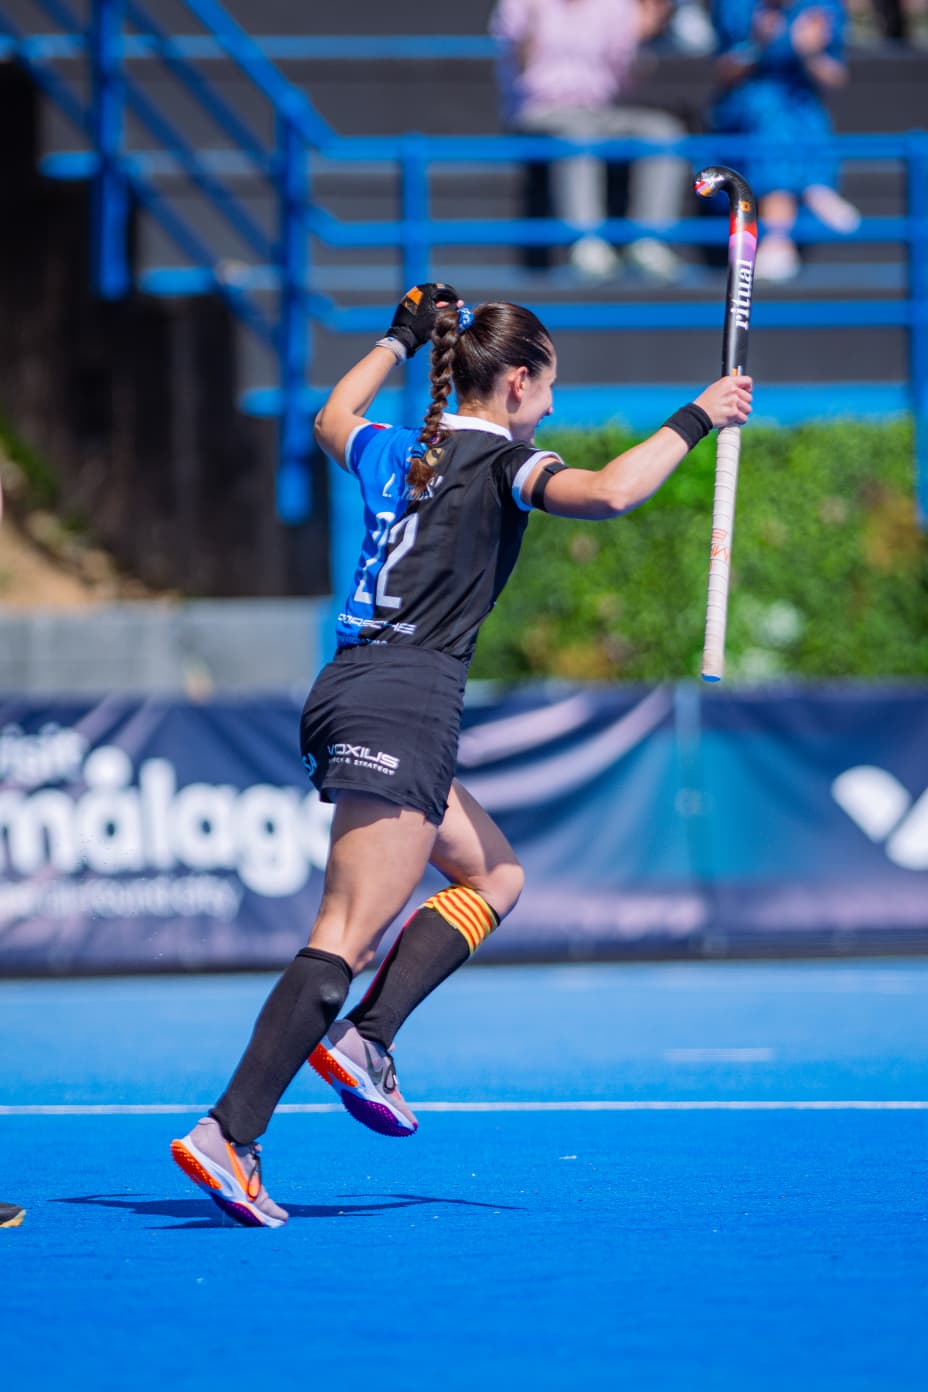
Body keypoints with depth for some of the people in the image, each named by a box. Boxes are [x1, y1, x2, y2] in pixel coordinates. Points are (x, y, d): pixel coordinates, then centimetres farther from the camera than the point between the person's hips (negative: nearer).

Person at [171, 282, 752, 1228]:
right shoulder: (502, 462, -3)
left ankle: (366, 1040, 2)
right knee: (345, 938, -13)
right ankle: (228, 1134, -23)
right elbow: (607, 493, -21)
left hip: (347, 690, 9)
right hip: (406, 701, -9)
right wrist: (693, 421, -9)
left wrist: (399, 340, 50)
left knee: (494, 877, 19)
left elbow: (333, 418, 42)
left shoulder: (395, 452, 18)